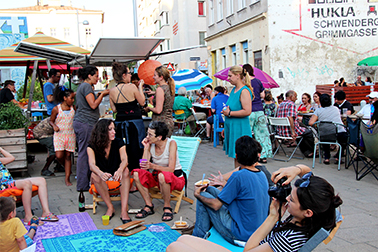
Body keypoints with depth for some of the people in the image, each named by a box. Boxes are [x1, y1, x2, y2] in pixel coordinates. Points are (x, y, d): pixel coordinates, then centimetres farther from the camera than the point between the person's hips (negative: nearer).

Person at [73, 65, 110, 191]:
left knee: (83, 153, 10)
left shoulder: (82, 86, 21)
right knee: (85, 154, -8)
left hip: (79, 123, 10)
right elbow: (93, 105, -15)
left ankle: (82, 184, 14)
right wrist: (102, 94, -4)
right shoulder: (87, 86, -9)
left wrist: (100, 95, 18)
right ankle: (83, 185, -5)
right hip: (85, 123, -10)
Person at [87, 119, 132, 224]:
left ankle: (124, 210, -38)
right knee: (94, 175, -32)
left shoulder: (119, 143, -4)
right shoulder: (92, 146, -8)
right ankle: (110, 207, -23)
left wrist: (120, 170, -44)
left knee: (125, 171, -30)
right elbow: (92, 165, -24)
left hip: (117, 178, 1)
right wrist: (101, 174, -47)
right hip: (102, 180, -1)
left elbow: (124, 160, -19)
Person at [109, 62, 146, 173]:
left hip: (119, 123, 4)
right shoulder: (131, 87, -12)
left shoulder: (112, 91, 2)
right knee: (136, 150, 4)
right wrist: (140, 87, 8)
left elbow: (114, 109, 9)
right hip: (134, 122, -4)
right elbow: (142, 102, -2)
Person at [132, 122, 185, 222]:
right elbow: (144, 167, -12)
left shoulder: (171, 143, -17)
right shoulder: (151, 145, -4)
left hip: (176, 178, -5)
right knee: (137, 174, -18)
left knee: (162, 176, -39)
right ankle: (149, 206, -13)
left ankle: (167, 207, -18)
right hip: (158, 177, 5)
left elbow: (171, 169, -25)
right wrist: (146, 148, -16)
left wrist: (152, 166, -38)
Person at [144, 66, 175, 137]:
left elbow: (158, 110, -18)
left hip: (161, 122, -9)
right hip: (170, 122, 9)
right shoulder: (169, 88, 12)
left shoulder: (160, 89, -14)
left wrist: (149, 108, 0)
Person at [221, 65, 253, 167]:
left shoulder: (244, 91, -15)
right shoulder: (233, 90, 13)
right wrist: (226, 128, 21)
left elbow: (247, 111, -25)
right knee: (235, 157, 15)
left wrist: (229, 113, -16)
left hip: (240, 129, -9)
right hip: (231, 128, 9)